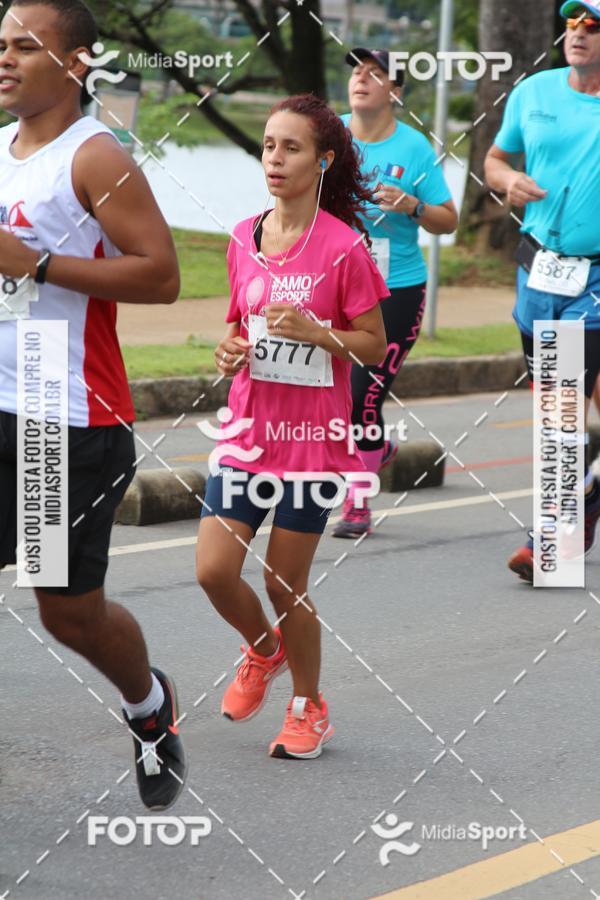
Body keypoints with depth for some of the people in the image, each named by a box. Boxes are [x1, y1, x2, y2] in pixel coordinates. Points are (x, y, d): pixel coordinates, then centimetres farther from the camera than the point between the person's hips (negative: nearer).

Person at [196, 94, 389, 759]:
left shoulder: (343, 247, -11)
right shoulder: (243, 238, 5)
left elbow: (374, 346, -6)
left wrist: (313, 330, -22)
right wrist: (229, 349, -2)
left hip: (313, 437, -4)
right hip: (248, 429, 5)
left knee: (287, 585, 2)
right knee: (214, 570, -3)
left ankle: (309, 708, 24)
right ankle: (263, 651, 30)